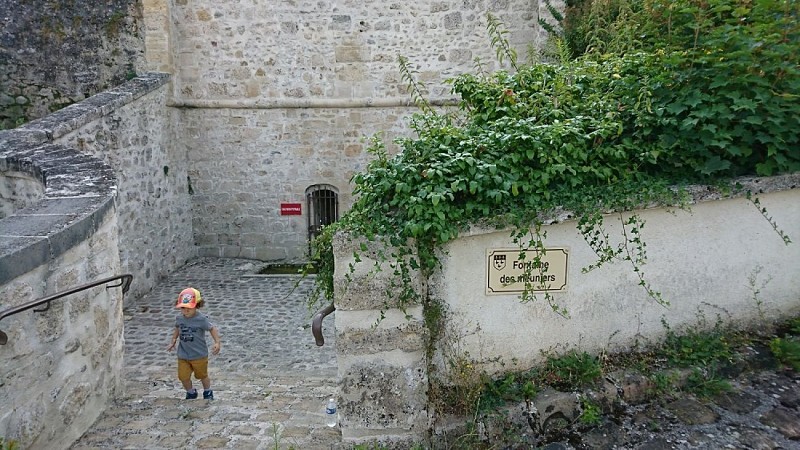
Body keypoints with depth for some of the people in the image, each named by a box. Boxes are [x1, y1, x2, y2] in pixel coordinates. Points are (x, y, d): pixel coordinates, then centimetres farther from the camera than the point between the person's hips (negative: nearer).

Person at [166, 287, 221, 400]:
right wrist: (173, 341, 13)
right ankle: (191, 392, 31)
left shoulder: (201, 319, -20)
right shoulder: (179, 318, -6)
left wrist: (217, 343, -18)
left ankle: (208, 392, 41)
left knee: (202, 375, 14)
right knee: (183, 377, 2)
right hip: (183, 355, 3)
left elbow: (212, 329, -10)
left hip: (199, 355, -3)